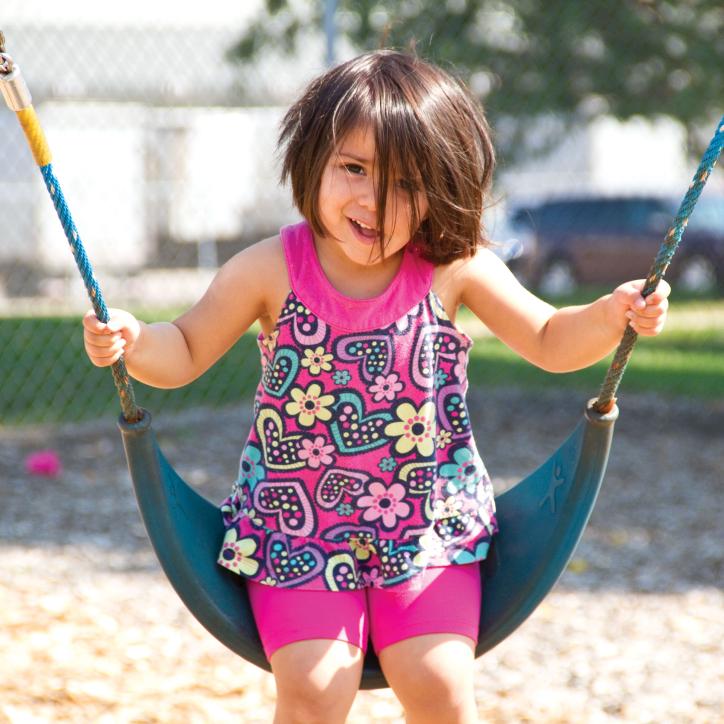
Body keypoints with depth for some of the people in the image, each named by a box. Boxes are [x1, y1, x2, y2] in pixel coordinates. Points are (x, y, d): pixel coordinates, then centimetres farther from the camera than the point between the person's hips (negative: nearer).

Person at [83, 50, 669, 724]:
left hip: (428, 529, 1)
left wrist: (609, 316, -18)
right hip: (296, 532, 0)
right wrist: (133, 343, -21)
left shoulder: (455, 269, -7)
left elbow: (550, 343, 2)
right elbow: (184, 353, 0)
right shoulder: (271, 270, -9)